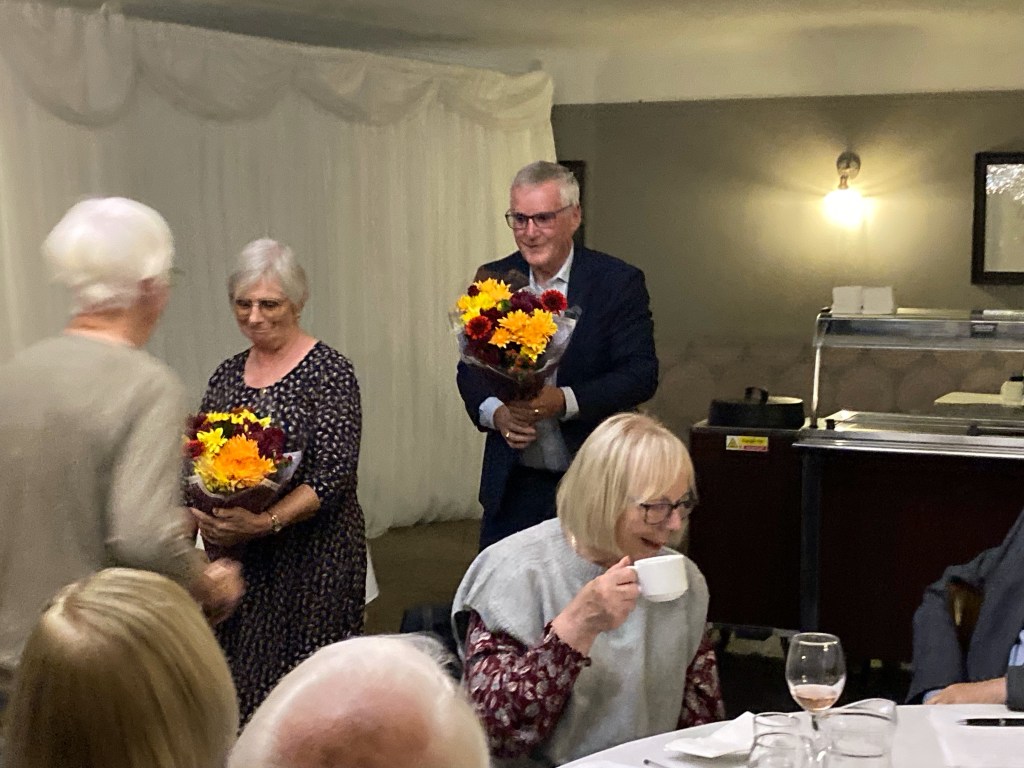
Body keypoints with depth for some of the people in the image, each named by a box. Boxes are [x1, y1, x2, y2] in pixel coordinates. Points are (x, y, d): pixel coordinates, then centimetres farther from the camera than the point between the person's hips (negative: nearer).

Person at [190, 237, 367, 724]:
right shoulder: (228, 374, 11)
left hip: (310, 556, -5)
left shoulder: (329, 373, -7)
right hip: (233, 553, 5)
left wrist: (267, 522, -25)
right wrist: (200, 512, -8)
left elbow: (333, 475, -14)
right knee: (240, 681, 8)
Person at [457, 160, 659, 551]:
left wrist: (564, 401, -25)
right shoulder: (493, 280, 5)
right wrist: (494, 412, -13)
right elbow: (470, 368, 9)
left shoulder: (618, 282, -6)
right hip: (513, 485, 3)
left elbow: (642, 373, -11)